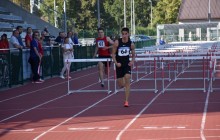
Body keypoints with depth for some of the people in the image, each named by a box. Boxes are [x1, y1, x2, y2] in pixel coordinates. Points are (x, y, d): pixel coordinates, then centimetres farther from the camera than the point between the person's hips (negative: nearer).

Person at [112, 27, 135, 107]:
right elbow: (113, 54, -3)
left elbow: (133, 55, 9)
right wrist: (116, 63, -16)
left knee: (127, 81, -17)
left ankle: (126, 101, -12)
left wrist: (132, 61, -10)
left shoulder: (131, 44, -4)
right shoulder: (117, 42, -10)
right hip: (119, 65, 0)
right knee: (121, 85, 4)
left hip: (127, 64, 0)